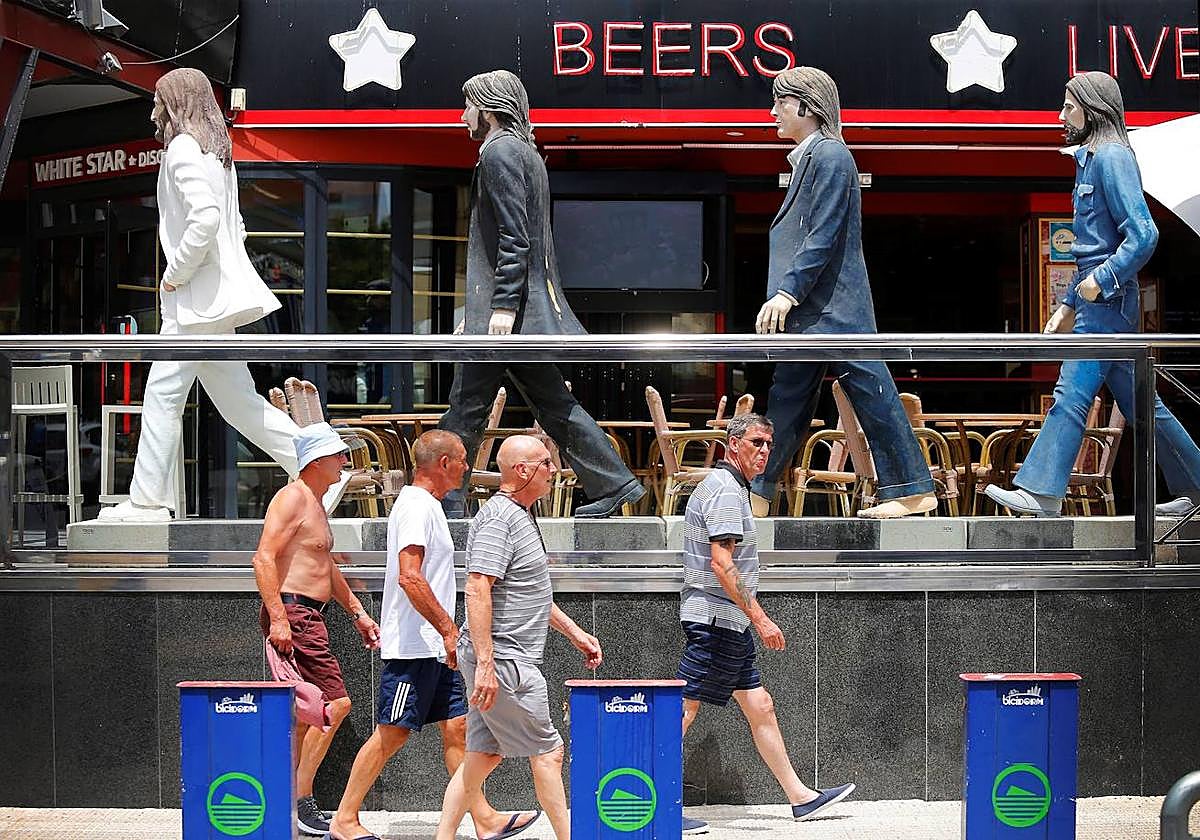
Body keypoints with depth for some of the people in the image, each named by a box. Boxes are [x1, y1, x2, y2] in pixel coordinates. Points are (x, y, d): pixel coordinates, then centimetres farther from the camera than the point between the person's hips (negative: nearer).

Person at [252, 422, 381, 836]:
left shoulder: (316, 504, 20)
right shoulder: (292, 498, -11)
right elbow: (264, 558, -20)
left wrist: (357, 612, 29)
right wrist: (277, 617, -26)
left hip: (308, 616, 10)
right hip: (290, 614, -10)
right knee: (334, 704, -12)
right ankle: (301, 802, -6)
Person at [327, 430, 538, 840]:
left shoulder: (425, 505, 17)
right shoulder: (417, 506, -15)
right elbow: (409, 577, -25)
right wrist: (448, 629, -23)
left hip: (433, 647, 10)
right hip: (413, 647, -10)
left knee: (457, 727, 8)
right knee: (391, 733, -3)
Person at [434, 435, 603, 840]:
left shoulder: (520, 516, 18)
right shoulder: (498, 517, -16)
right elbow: (477, 591, -24)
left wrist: (575, 632, 27)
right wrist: (485, 663, -28)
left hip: (497, 659, 10)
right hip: (502, 660, -10)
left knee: (484, 754, 10)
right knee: (548, 751, -1)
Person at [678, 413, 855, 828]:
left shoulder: (718, 485, 18)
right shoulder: (726, 490, -14)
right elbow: (722, 563, -23)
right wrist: (760, 619, -22)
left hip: (725, 623, 11)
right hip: (717, 619, -11)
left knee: (760, 706, 12)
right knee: (683, 710, -7)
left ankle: (800, 796, 18)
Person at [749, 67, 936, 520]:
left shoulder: (829, 155, -10)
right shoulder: (810, 157, 18)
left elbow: (824, 237, -17)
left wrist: (789, 292, -21)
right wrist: (784, 297, 18)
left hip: (832, 311, -10)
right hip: (810, 312, 10)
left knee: (870, 393, -6)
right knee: (787, 401, 10)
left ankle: (912, 490, -2)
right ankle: (757, 499, 14)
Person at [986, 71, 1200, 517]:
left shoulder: (1111, 157, -11)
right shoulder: (1091, 158, 20)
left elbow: (1143, 234, -20)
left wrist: (1102, 279, -22)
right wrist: (1069, 305, 24)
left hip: (1107, 300, -10)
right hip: (1097, 298, 10)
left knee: (1072, 393, -12)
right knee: (1137, 400, 12)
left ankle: (1042, 493, -13)